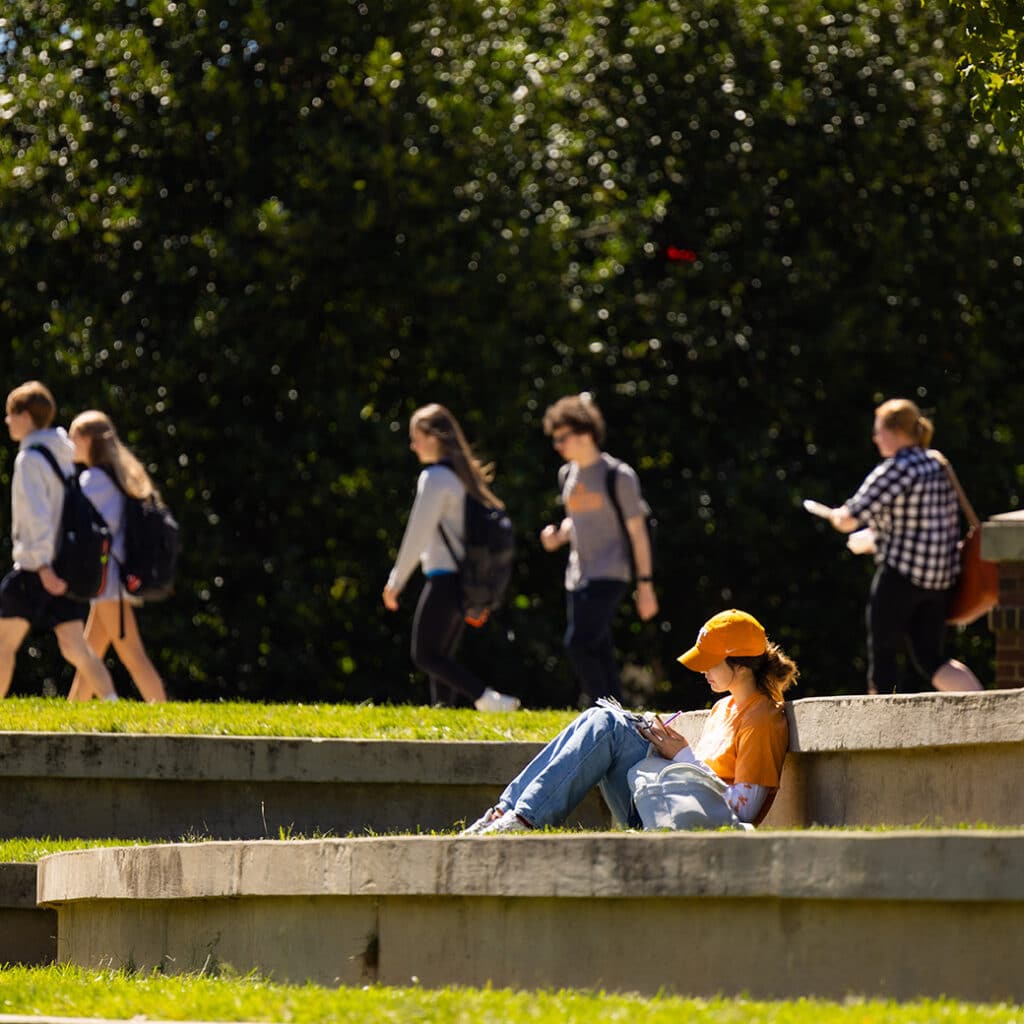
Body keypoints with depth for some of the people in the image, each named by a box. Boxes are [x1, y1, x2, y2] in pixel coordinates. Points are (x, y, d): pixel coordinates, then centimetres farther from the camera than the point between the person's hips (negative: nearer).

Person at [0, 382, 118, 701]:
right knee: (75, 648, 3)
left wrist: (44, 566, -26)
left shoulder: (31, 459, -12)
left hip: (37, 570, -8)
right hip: (68, 569, 8)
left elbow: (37, 515, -20)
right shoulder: (63, 456, 15)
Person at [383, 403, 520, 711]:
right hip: (465, 579, 9)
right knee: (441, 658, 12)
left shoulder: (435, 478, -12)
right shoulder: (464, 477, 15)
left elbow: (418, 534, -15)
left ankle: (487, 698, -19)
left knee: (425, 655, -6)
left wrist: (395, 582, -8)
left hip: (444, 580, -9)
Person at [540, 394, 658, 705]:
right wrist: (559, 535, 4)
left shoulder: (618, 476, -9)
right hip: (577, 576, 7)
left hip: (610, 574, -7)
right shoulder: (568, 475, 12)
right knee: (599, 654, 6)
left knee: (578, 644, -20)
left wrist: (645, 584, -9)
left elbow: (638, 532, -7)